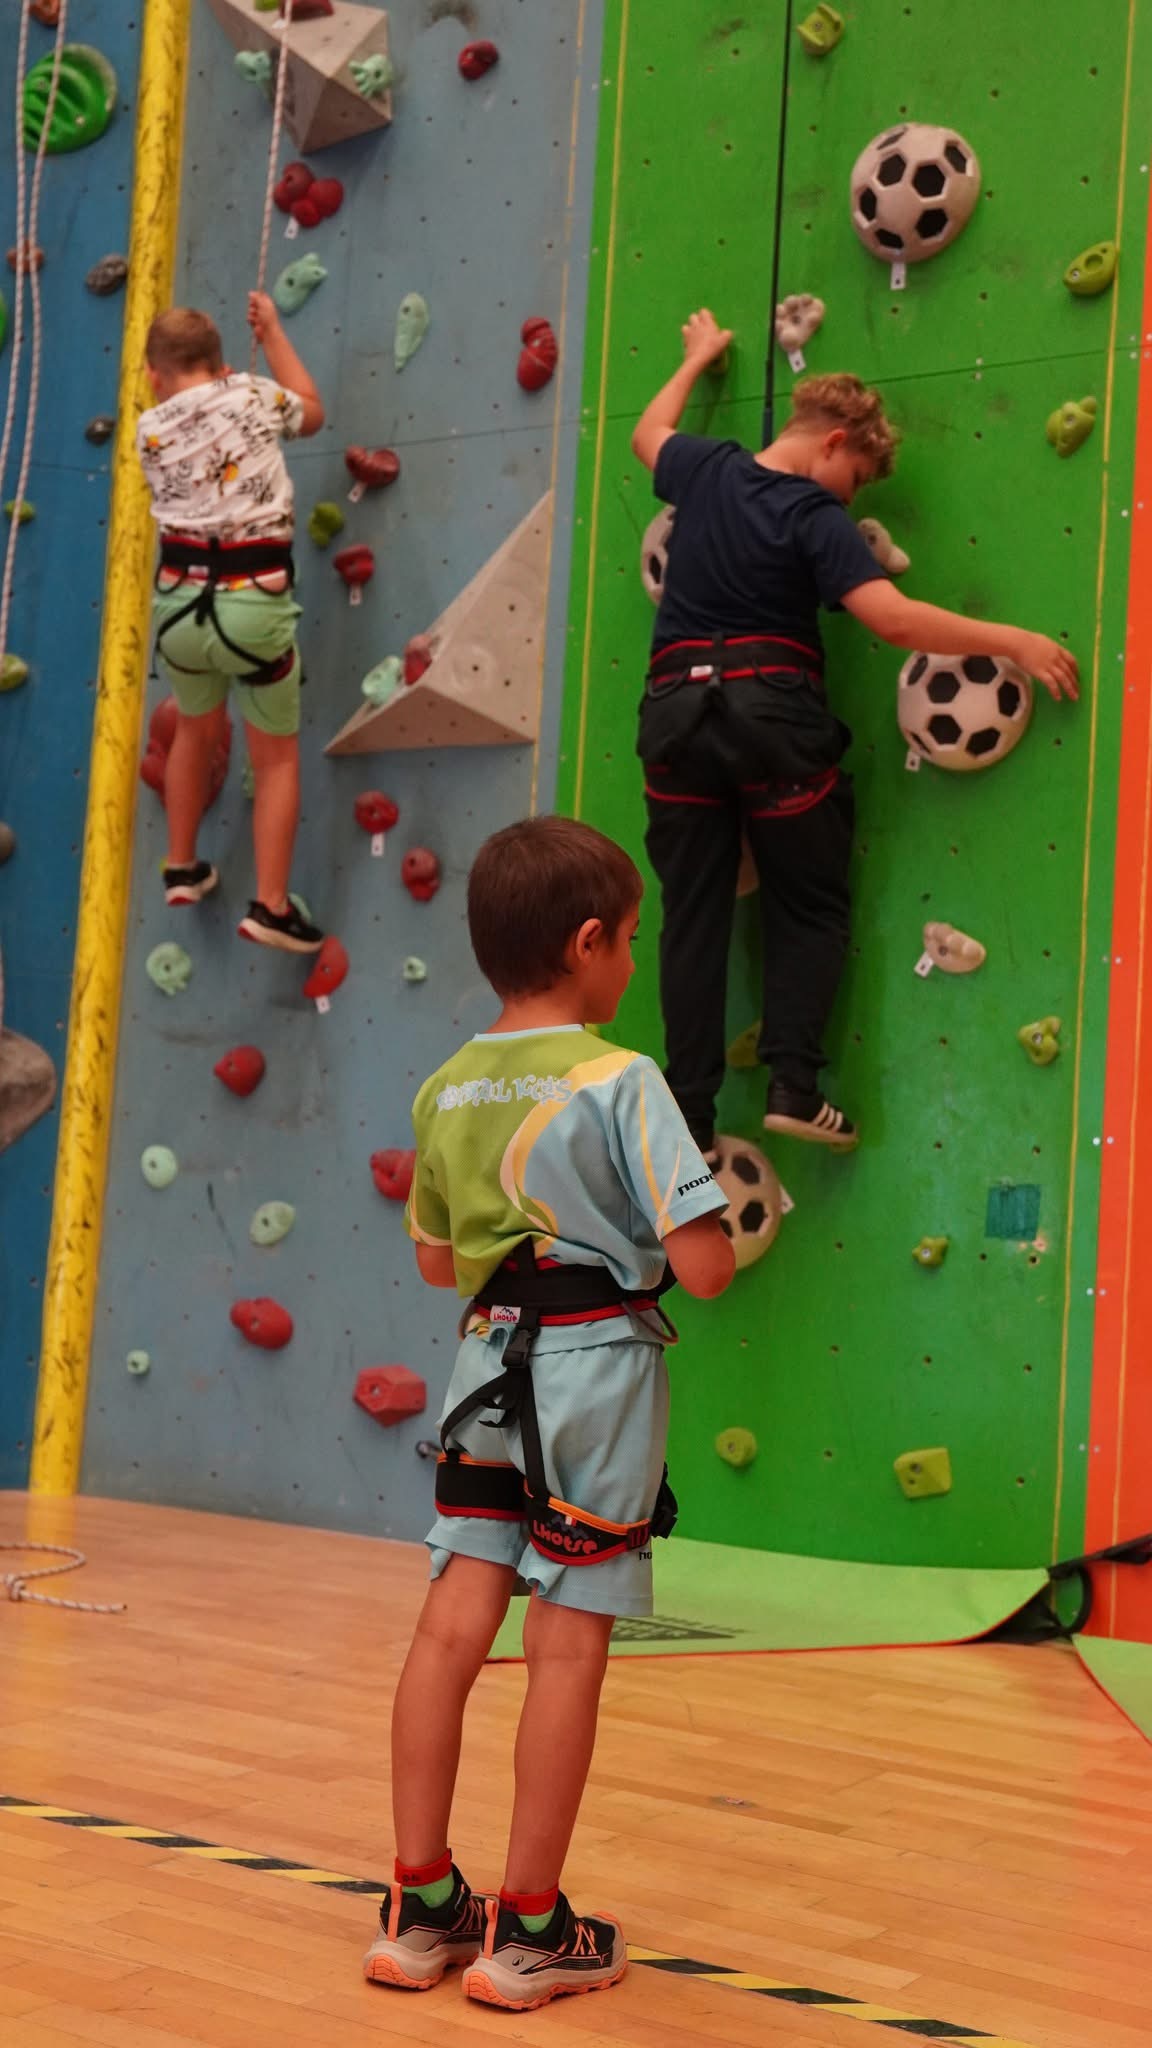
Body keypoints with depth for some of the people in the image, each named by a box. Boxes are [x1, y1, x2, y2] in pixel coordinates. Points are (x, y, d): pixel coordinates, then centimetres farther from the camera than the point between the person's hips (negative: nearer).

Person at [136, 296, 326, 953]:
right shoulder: (253, 394, 1)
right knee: (278, 756, 11)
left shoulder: (149, 428, 4)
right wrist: (273, 330, 28)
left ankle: (182, 868, 40)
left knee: (197, 730, 29)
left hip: (180, 601, 3)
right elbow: (312, 411, 22)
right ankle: (271, 907, 8)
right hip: (254, 602, -3)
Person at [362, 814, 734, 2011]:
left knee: (452, 1621, 8)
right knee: (567, 1643, 2)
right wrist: (685, 1239, 5)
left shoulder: (444, 1093, 6)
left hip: (489, 1361, 6)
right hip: (599, 1366, -6)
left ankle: (421, 1907, 16)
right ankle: (528, 1929, 12)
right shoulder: (620, 1082, -13)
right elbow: (702, 1268, -16)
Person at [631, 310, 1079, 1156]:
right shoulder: (815, 517, -8)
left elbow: (649, 432, 33)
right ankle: (793, 1085, -6)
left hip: (677, 710, 5)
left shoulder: (707, 470, 9)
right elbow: (893, 617, -20)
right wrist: (1014, 641, -15)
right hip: (772, 714, -5)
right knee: (810, 908, 9)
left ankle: (690, 1115, 3)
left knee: (693, 920, 6)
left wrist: (699, 356, 48)